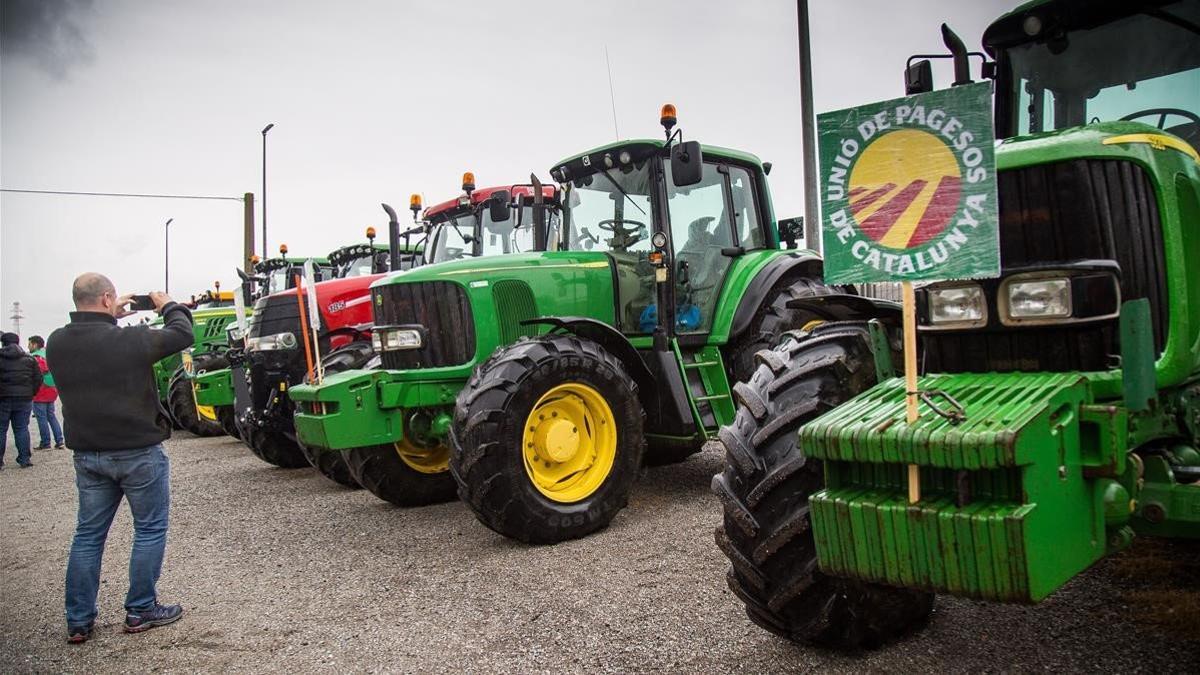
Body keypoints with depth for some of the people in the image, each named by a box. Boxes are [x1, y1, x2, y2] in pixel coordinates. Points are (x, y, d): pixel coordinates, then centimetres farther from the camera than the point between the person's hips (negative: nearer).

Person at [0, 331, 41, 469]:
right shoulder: (29, 359, 5)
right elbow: (38, 379, 4)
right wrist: (31, 394, 10)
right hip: (24, 399, 3)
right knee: (21, 429, 8)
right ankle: (25, 459, 6)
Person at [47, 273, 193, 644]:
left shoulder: (56, 343, -3)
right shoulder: (129, 339, -20)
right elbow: (182, 334, -8)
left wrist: (110, 317, 15)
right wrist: (168, 306, 9)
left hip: (87, 454, 6)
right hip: (137, 452, -6)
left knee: (88, 534, 16)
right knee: (150, 530, 10)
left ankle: (78, 621, 21)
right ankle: (140, 611, 16)